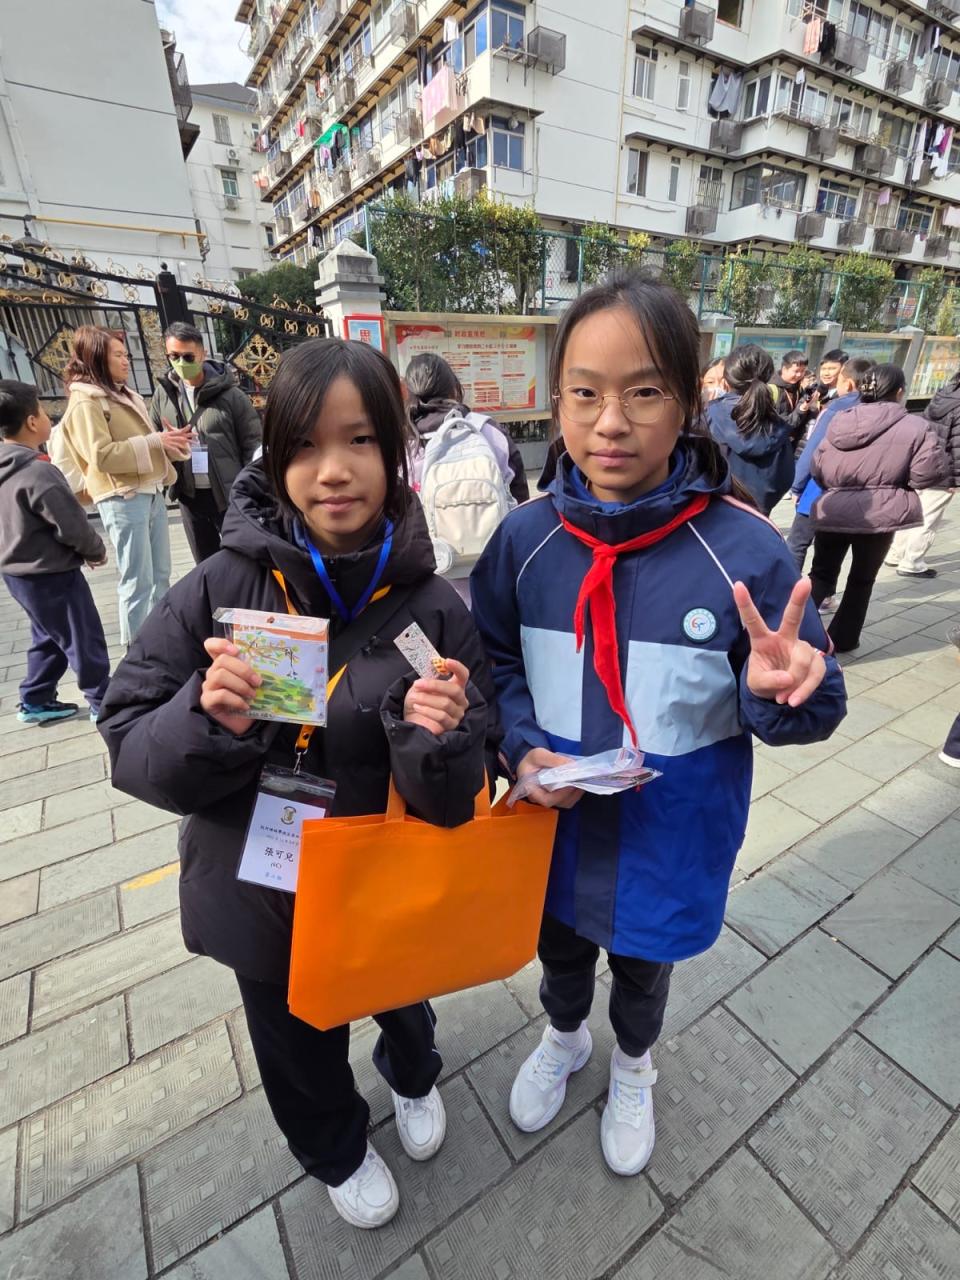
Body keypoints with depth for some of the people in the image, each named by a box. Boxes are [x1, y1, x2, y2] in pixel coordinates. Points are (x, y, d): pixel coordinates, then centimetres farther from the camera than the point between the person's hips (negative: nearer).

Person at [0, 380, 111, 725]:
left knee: (47, 638, 22)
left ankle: (35, 701, 31)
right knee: (84, 640, 4)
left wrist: (85, 550, 14)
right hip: (51, 574, -9)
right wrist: (96, 550, -2)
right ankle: (104, 702, 16)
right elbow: (71, 525, -22)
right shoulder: (38, 471, -23)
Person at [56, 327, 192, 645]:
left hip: (151, 492, 9)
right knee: (137, 582, -6)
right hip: (122, 500, -9)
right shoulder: (85, 402, -7)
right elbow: (102, 455, -18)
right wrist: (155, 442, -17)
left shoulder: (122, 394, 20)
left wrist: (169, 440, 4)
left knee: (161, 575, 14)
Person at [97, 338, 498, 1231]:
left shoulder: (433, 607, -19)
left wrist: (437, 739, -36)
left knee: (402, 1003, 33)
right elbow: (130, 751, -12)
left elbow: (460, 799, -16)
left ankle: (412, 1074, 71)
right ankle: (335, 1150, 66)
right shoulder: (221, 588, -18)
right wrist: (207, 719, -32)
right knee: (301, 1054, 29)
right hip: (260, 897, 1)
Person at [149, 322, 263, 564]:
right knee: (205, 565, 16)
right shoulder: (163, 392, 5)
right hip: (188, 496, 5)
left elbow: (252, 444, -5)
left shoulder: (229, 394, -7)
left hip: (229, 494, -4)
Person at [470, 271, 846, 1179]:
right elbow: (494, 660, -2)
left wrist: (776, 690, -35)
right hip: (554, 819, 2)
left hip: (668, 835, -1)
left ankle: (633, 1067, 65)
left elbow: (814, 707, -13)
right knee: (559, 946, 30)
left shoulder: (744, 546, -21)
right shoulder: (527, 536, -14)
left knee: (642, 962, 29)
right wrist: (522, 747, -17)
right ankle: (563, 1038, 67)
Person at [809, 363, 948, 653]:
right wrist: (895, 480, 9)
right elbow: (930, 473, -10)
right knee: (862, 580, 15)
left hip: (834, 510, 2)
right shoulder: (915, 427, -7)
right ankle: (842, 641, 25)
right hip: (879, 513, -2)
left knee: (822, 574, 14)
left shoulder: (841, 420, 2)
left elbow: (817, 469, 3)